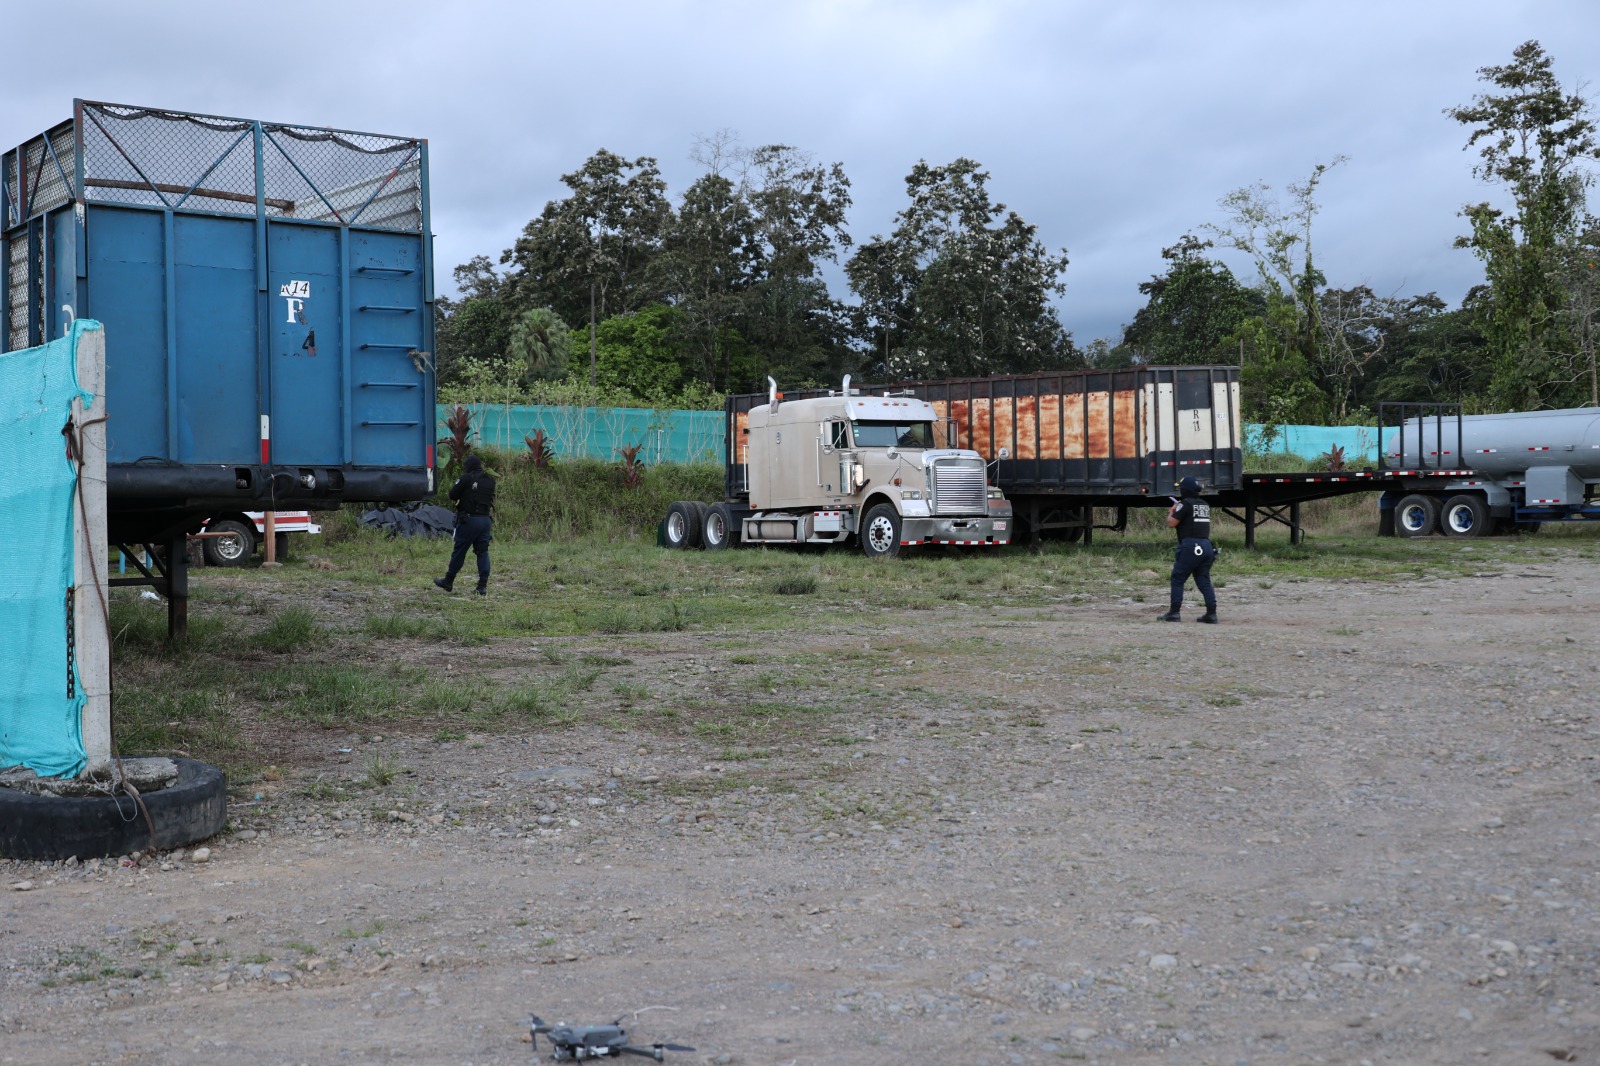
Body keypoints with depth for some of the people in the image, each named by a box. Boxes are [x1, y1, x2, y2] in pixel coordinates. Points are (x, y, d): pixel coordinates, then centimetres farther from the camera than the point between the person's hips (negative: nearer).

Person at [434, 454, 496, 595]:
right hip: (485, 519, 5)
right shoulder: (490, 480, 8)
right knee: (482, 551, 6)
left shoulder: (466, 478, -10)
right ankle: (483, 585, 1)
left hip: (469, 519, -5)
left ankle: (448, 581, 15)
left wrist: (457, 483, 12)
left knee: (459, 551, 4)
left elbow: (453, 495, -6)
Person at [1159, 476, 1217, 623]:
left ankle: (1174, 612, -1)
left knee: (1177, 579, 2)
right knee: (1204, 581, 9)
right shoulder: (1205, 505, 15)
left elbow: (1172, 523, -8)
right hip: (1206, 546, 7)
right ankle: (1211, 613, 2)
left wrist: (1172, 511, 10)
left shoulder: (1185, 504, -8)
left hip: (1190, 546, -7)